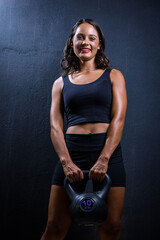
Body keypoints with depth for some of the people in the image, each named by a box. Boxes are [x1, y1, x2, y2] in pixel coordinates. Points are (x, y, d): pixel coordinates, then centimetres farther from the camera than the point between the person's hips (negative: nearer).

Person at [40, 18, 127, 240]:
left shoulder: (113, 76, 10)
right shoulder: (61, 82, 14)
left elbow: (118, 119, -1)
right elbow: (55, 126, 5)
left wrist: (103, 160, -14)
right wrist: (66, 162, -11)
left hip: (108, 152, 0)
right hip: (71, 153, 1)